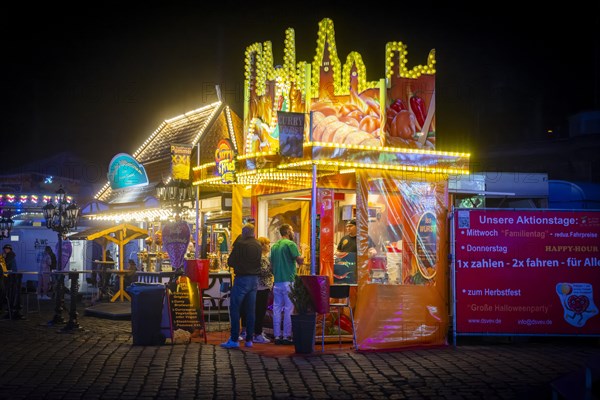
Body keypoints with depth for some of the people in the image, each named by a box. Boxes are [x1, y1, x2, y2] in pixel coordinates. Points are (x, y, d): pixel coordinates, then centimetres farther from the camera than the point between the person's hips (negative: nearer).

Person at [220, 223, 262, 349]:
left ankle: (234, 339, -6)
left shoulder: (240, 244, -12)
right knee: (250, 310, 10)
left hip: (242, 278, -6)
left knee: (234, 309, -2)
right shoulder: (259, 245, 7)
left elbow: (230, 262, -7)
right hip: (254, 279, 6)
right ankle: (249, 340, 12)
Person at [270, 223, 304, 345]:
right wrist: (302, 255, 6)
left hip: (277, 281, 7)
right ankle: (287, 336, -3)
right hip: (288, 281, -7)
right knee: (289, 309, -2)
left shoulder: (274, 246, 13)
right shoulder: (290, 244, -9)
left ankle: (277, 336, 9)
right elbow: (300, 261, -13)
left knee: (277, 309, 7)